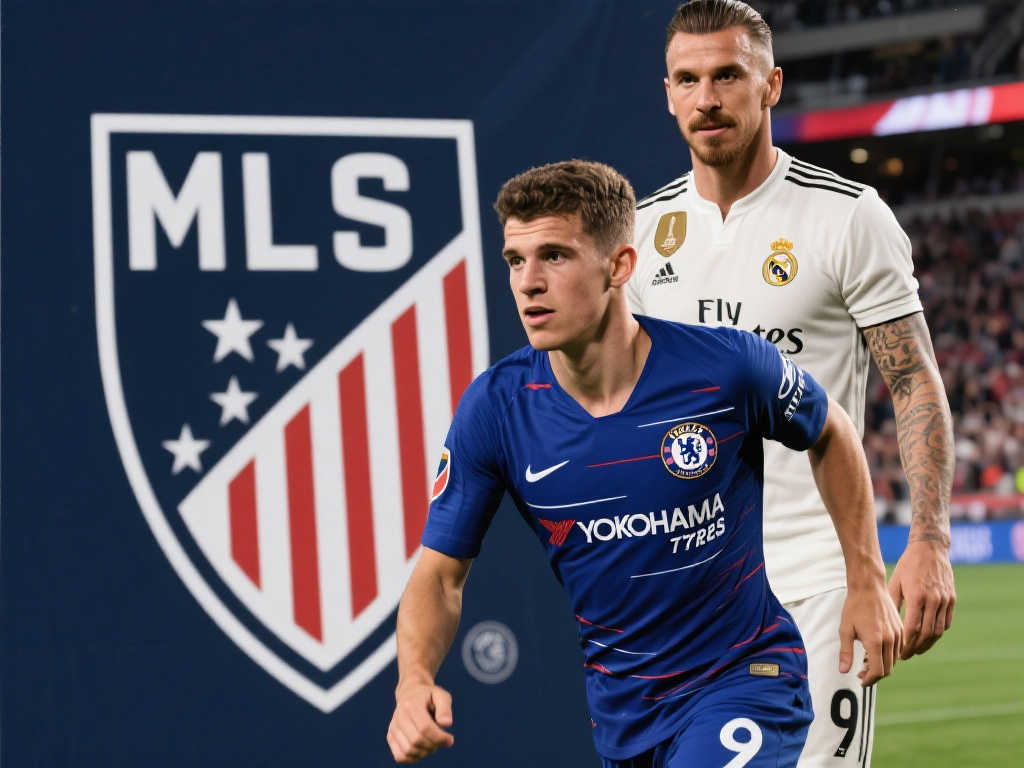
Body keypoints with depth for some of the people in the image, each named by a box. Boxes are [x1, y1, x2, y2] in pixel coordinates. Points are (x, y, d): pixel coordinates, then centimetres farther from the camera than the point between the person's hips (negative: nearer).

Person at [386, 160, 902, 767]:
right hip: (619, 705, 4)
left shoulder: (727, 366, -18)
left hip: (746, 677, -4)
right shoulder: (494, 408, -13)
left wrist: (867, 581, 4)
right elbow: (441, 574, -7)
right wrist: (415, 683, -26)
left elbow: (831, 434, 4)